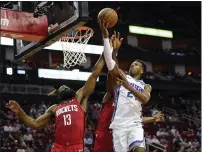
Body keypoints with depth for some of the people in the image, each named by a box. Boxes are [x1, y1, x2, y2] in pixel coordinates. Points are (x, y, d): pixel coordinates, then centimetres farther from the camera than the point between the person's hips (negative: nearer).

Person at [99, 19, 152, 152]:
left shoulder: (146, 86, 17)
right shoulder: (122, 76, 14)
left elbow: (145, 99, -8)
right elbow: (109, 61, -4)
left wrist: (129, 86, -24)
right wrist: (105, 36, -16)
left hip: (135, 124, 0)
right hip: (119, 124, 0)